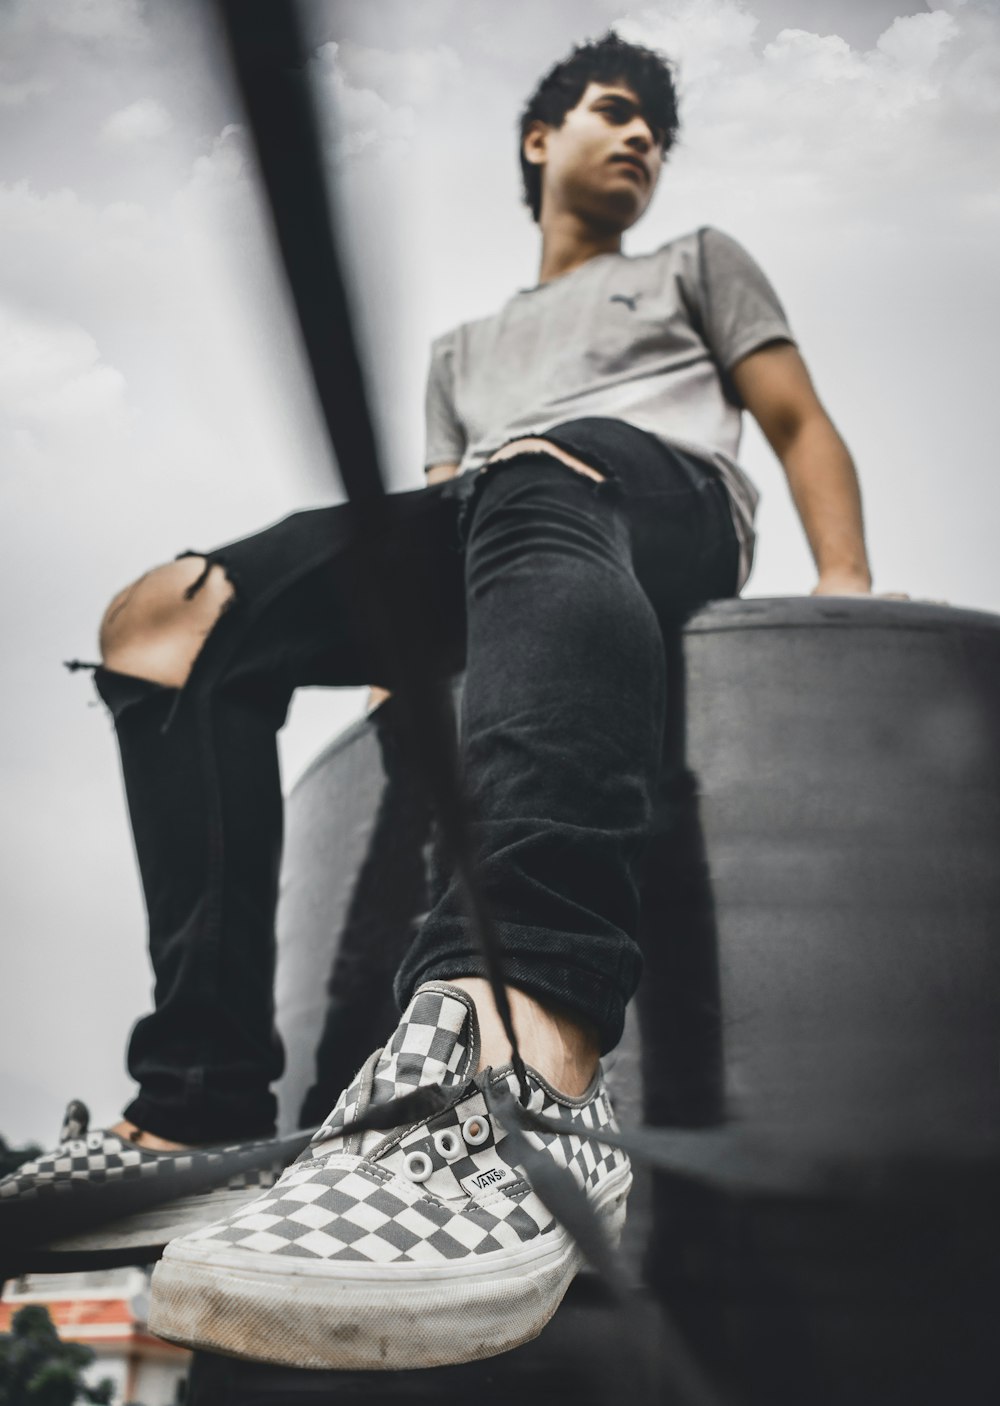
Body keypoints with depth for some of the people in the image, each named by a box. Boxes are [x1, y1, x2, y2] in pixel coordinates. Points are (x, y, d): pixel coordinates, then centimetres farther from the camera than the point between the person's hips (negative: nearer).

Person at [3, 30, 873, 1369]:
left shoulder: (699, 262, 32)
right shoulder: (466, 349, 39)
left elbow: (801, 422, 18)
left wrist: (845, 581, -2)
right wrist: (404, 629, 3)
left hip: (668, 501, -4)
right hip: (482, 535, 4)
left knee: (532, 472, -41)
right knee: (170, 619, -19)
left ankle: (522, 1046, -68)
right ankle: (203, 1094, -29)